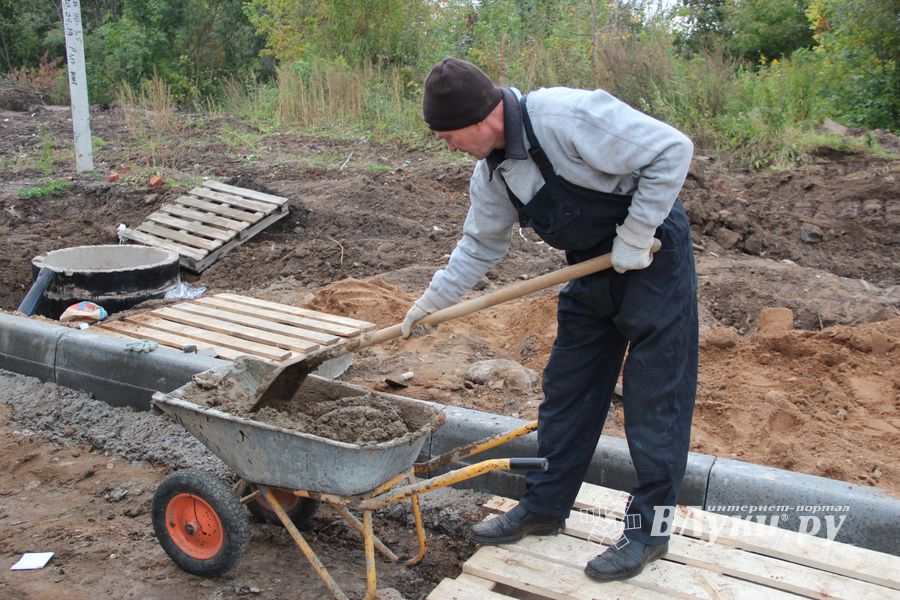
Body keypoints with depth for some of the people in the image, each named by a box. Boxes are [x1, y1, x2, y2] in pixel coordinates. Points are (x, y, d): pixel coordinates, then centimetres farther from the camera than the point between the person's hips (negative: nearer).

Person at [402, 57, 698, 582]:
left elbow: (671, 149, -25)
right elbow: (481, 244, 12)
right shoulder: (492, 171, -2)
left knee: (656, 399, 0)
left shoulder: (566, 116, -27)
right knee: (566, 388, 12)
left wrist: (635, 237, -21)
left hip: (652, 259, -8)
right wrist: (431, 302, 13)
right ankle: (544, 508, 26)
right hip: (592, 271, 8)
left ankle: (649, 528, 15)